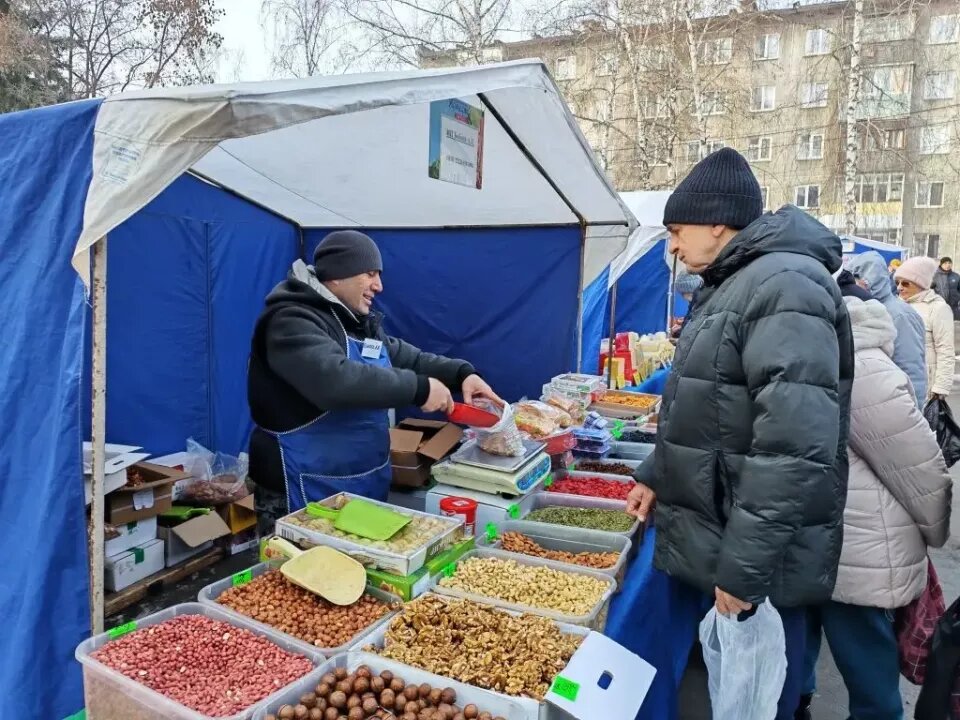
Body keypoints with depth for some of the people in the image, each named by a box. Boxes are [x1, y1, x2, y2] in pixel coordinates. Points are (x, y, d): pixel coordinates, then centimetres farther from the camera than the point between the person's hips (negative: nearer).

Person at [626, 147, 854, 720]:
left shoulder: (784, 286, -19)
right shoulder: (733, 286, 13)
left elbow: (793, 449, -28)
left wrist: (744, 566, -25)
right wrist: (657, 476, 16)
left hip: (754, 565, -9)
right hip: (705, 544, 9)